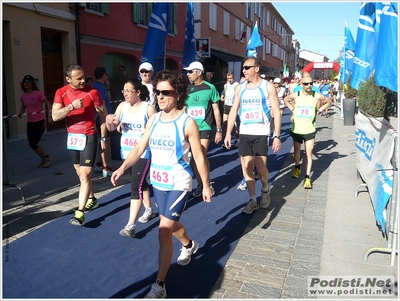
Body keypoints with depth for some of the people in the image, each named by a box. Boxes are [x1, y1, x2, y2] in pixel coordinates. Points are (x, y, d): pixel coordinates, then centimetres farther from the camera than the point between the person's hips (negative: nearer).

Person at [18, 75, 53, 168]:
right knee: (31, 143, 8)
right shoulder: (23, 96, 6)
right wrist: (20, 113, -1)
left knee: (33, 143, -8)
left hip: (40, 122, -7)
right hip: (30, 123, 7)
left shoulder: (38, 94, -11)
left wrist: (49, 117, -11)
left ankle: (46, 157, 15)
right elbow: (23, 107, 20)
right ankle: (45, 159, 27)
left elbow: (48, 104, -7)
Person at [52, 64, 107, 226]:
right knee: (81, 173, 17)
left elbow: (103, 114, -1)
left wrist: (104, 136, 2)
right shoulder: (61, 93, -2)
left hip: (89, 137, -5)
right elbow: (55, 116, -12)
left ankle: (80, 212, -5)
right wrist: (72, 106, -27)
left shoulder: (92, 92, -10)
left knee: (85, 174, -8)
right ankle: (92, 199, 37)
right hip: (72, 137, 5)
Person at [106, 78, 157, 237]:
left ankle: (131, 225, -7)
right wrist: (109, 121, -17)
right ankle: (149, 209, 41)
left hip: (143, 153, -6)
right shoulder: (122, 106, 3)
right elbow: (112, 128, 2)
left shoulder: (148, 108, -11)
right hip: (127, 152, 6)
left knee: (136, 186, -10)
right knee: (141, 182, 21)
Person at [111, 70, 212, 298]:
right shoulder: (153, 120, 1)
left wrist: (206, 185, -5)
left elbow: (199, 156, -9)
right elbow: (140, 148, 1)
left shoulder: (187, 122, -14)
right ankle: (189, 245, 55)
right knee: (171, 224, 24)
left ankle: (159, 285, 7)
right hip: (158, 182, 6)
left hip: (178, 184, -6)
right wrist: (123, 168, -14)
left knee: (164, 232, -9)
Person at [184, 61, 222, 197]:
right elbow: (184, 110, 12)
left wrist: (219, 130, -3)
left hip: (204, 127, -4)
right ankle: (200, 184, 22)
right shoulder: (187, 89, 5)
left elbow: (216, 110, -1)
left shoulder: (210, 88, -5)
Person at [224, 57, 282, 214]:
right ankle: (253, 200, 15)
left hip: (261, 134, -4)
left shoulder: (268, 86, -3)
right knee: (246, 167, 2)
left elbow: (276, 112, -4)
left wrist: (277, 136, -10)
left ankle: (265, 190, 25)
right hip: (244, 133, 4)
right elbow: (233, 111, 9)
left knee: (260, 167, -7)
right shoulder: (240, 88, 9)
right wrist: (228, 133, 1)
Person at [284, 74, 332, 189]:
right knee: (297, 150, 19)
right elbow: (286, 99, 13)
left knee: (309, 153, -6)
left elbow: (328, 101, 9)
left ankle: (307, 177, -3)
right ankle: (297, 168, 43)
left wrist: (318, 110, -1)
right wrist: (292, 109, 2)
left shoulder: (317, 96, -9)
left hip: (310, 130, -2)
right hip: (296, 129, 2)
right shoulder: (295, 95, -7)